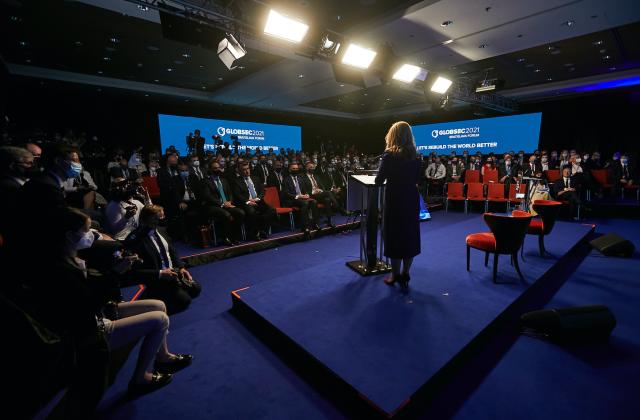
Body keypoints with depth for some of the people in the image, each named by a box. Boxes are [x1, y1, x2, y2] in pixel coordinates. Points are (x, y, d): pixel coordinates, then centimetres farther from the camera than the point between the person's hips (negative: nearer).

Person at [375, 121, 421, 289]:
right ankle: (405, 275, 22)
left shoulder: (389, 154, -11)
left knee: (394, 236, 7)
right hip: (411, 199, 5)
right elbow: (417, 179, 10)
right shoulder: (414, 155, 3)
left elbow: (378, 181, -10)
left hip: (394, 200, -4)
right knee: (410, 235, 12)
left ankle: (395, 275, 16)